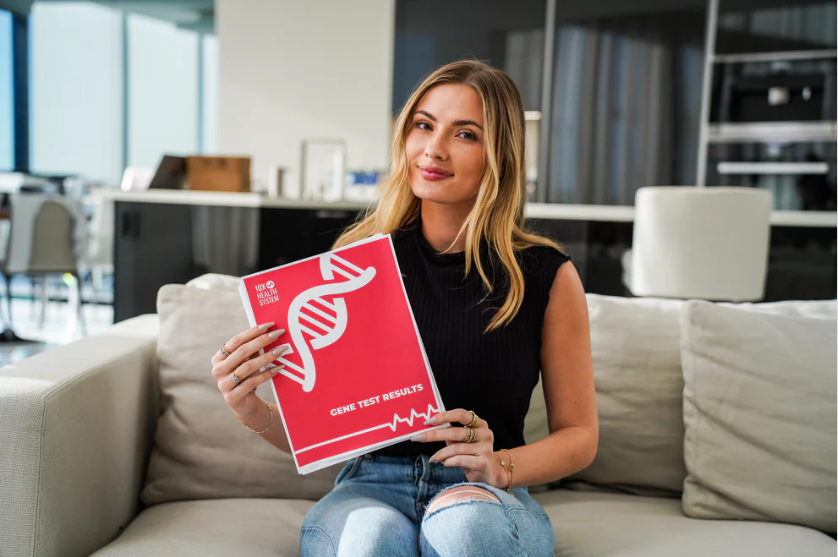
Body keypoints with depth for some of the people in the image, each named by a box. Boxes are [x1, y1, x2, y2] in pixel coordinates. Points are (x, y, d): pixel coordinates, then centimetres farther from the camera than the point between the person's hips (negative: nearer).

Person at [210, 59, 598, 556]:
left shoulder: (547, 274, -3)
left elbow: (579, 435, 5)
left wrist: (499, 467, -13)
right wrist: (255, 413, -18)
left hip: (490, 499, 1)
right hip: (371, 486, 0)